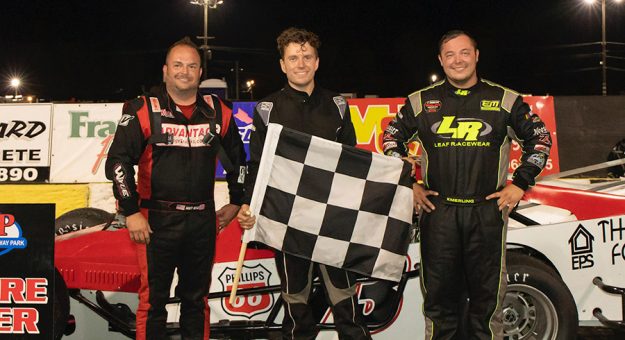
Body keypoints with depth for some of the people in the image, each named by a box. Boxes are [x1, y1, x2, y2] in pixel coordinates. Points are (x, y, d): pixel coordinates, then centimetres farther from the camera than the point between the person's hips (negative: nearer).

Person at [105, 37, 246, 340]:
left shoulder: (218, 113, 6)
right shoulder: (143, 111, -5)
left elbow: (237, 158, 20)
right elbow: (118, 161, -7)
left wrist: (236, 202, 19)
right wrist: (131, 213, -12)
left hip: (203, 221, 3)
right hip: (156, 221, -3)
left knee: (196, 298, 14)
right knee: (153, 299, 3)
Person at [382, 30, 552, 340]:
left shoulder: (506, 100, 6)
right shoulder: (421, 101, 7)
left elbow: (539, 138, 13)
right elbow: (392, 139, 17)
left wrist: (520, 184, 4)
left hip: (488, 210, 0)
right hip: (437, 209, 1)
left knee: (487, 295, 5)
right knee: (439, 295, 6)